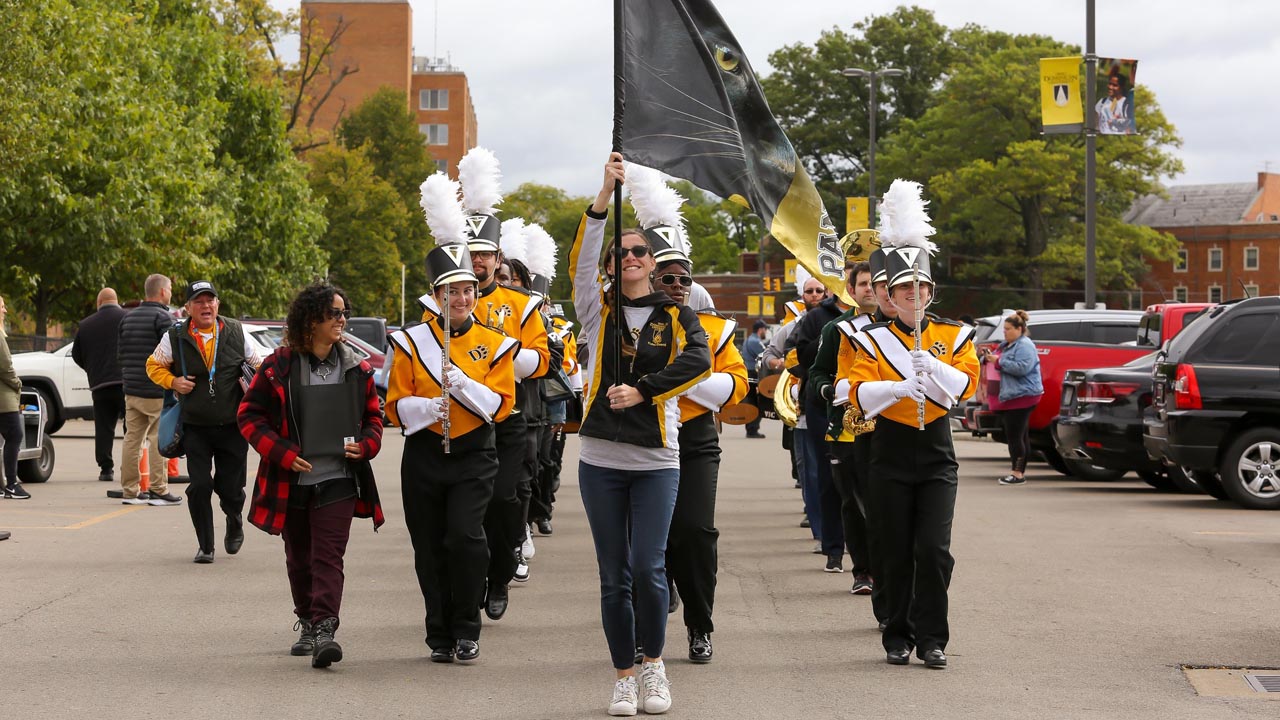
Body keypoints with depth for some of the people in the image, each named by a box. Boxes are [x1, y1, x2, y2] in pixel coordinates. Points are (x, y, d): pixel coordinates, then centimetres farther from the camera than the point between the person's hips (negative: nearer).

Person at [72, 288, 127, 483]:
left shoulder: (86, 325, 9)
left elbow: (77, 355, 16)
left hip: (100, 385, 3)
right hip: (126, 381, -2)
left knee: (104, 428, 7)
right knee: (132, 428, 3)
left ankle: (106, 469, 3)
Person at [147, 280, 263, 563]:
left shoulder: (236, 333, 2)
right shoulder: (175, 338, 0)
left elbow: (259, 367, 13)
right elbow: (154, 365, 14)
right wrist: (172, 382, -4)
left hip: (232, 426, 0)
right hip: (195, 427, 0)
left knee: (231, 489, 3)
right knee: (199, 486, -10)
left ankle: (235, 521, 38)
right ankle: (205, 547, 7)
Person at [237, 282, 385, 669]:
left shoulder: (356, 368, 5)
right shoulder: (278, 367, -3)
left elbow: (374, 414, 16)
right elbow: (249, 415, 0)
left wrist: (366, 445, -4)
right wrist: (282, 453, -11)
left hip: (338, 480, 0)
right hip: (292, 482, 0)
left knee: (328, 556, -13)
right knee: (299, 558, 14)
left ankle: (324, 630, -20)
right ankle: (306, 623, 32)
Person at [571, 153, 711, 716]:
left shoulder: (676, 315, 5)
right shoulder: (599, 308, 6)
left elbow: (699, 359, -12)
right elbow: (581, 259, -10)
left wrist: (643, 390, -20)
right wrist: (606, 193, -20)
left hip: (656, 461, -1)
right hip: (600, 459, 1)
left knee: (648, 567, -9)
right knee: (614, 575, 5)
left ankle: (654, 661, 13)